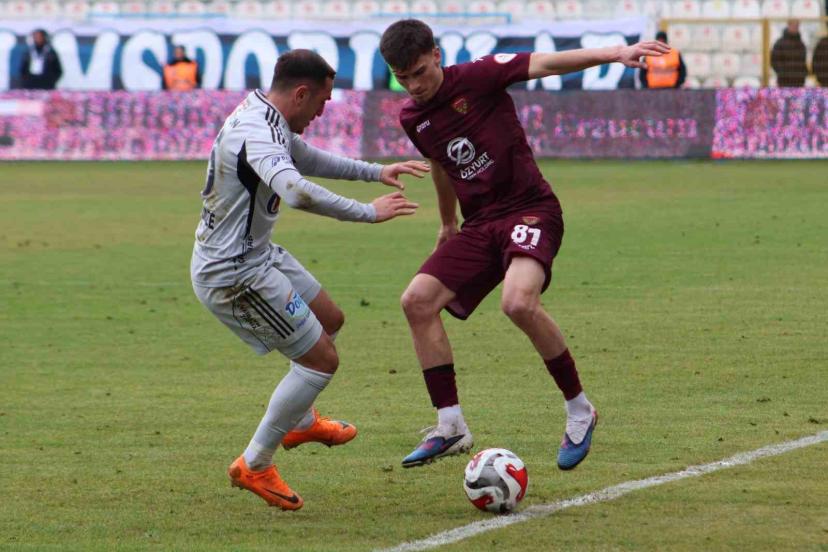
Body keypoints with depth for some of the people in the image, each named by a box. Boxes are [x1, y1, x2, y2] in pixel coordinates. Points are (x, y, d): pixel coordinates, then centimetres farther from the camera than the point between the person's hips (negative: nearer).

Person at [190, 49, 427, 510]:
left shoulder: (267, 121, 6)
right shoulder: (257, 134, -28)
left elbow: (310, 160, 27)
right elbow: (297, 191, -45)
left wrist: (376, 172, 23)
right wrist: (368, 212, -36)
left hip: (257, 253, 11)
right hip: (233, 275, -11)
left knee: (330, 319, 26)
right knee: (322, 360, -6)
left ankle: (300, 421, 47)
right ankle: (255, 466, 4)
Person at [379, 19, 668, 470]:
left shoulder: (478, 77, -10)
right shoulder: (412, 118, 10)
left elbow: (545, 64, -22)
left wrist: (615, 54, -36)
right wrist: (447, 223, 43)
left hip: (530, 210, -7)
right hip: (479, 225, 7)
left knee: (518, 301, -32)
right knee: (417, 300, -8)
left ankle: (578, 410, -13)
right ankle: (450, 428, 1)